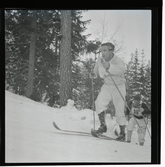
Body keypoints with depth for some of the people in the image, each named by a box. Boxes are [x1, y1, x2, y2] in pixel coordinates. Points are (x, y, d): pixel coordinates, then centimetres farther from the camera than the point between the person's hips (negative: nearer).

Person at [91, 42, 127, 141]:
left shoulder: (118, 62, -24)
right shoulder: (100, 60, -7)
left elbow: (121, 70, -48)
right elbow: (97, 70, 13)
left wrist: (108, 66, -65)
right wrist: (94, 74, -13)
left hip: (119, 87, -4)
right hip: (106, 86, 4)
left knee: (119, 112, -1)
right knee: (99, 102, -21)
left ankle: (123, 133, 17)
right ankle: (103, 125, -6)